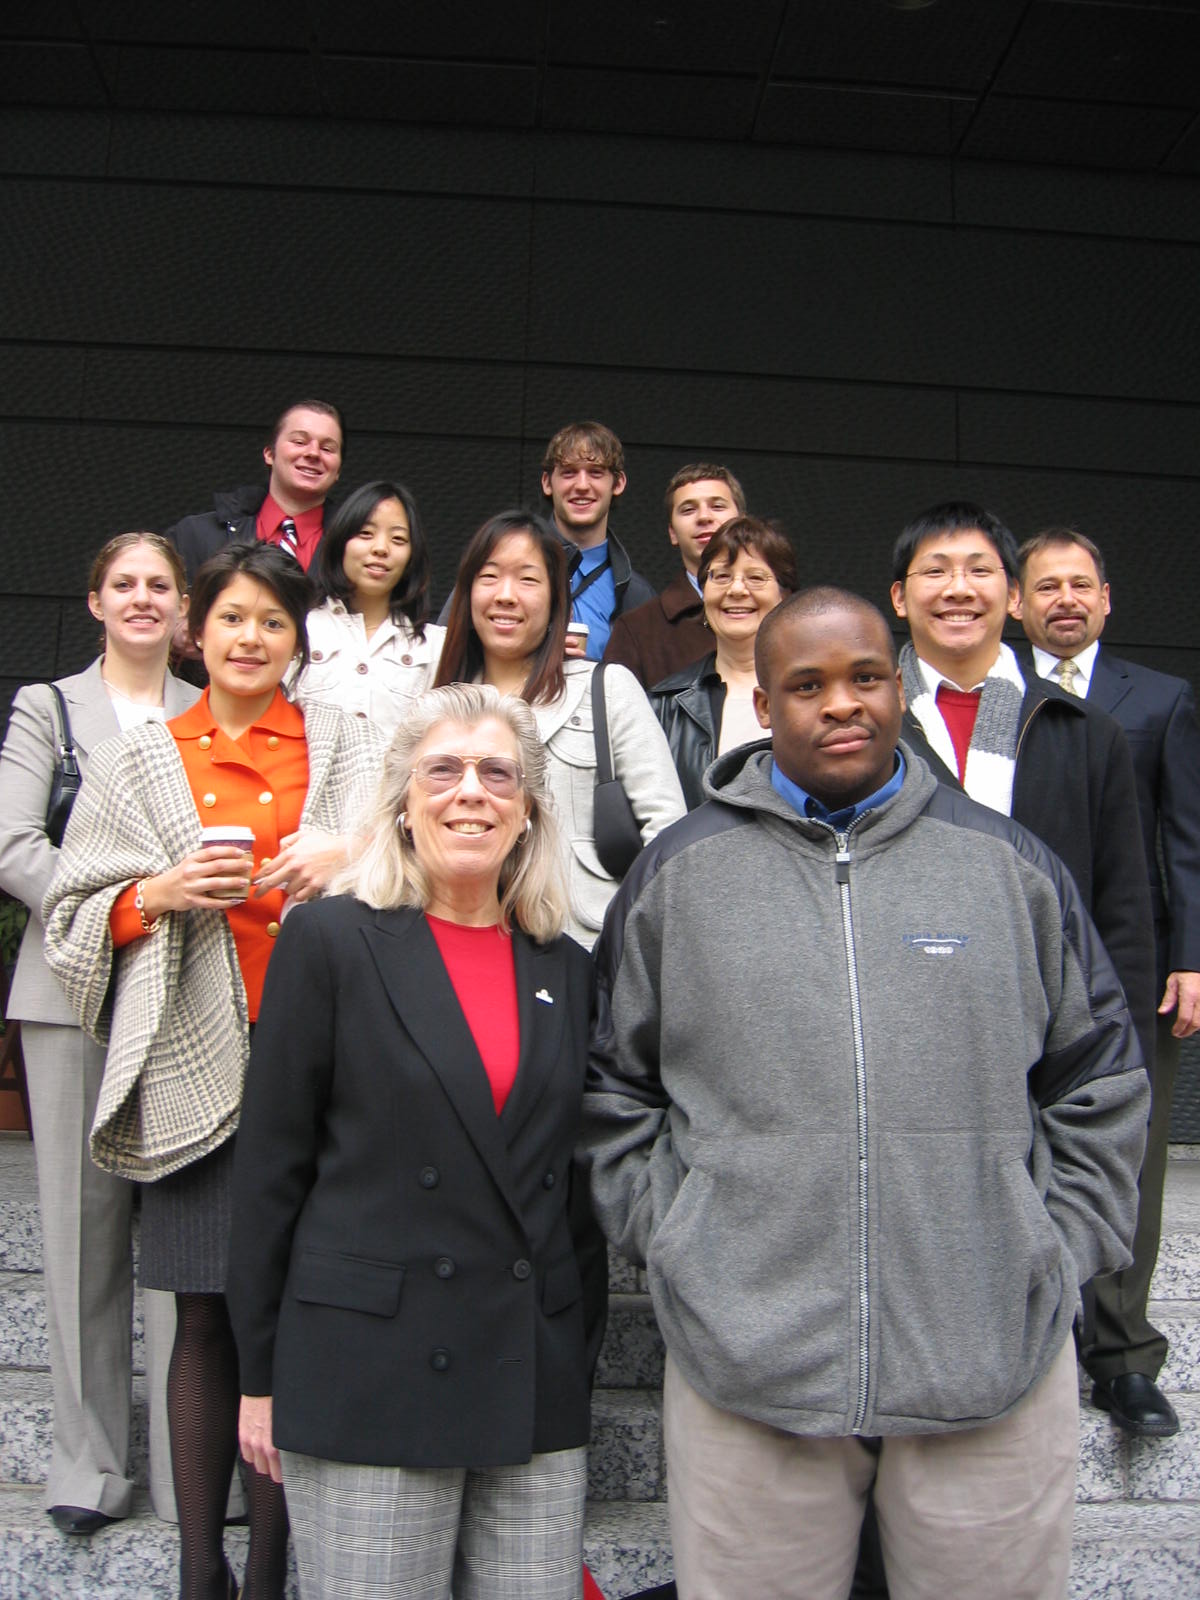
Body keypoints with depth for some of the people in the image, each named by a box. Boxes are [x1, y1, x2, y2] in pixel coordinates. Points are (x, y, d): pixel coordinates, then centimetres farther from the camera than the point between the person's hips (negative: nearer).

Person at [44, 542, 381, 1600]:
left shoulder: (347, 747, 11)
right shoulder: (136, 762, 13)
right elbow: (74, 914, 11)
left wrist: (351, 854, -12)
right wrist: (161, 894, -7)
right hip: (197, 1065, 1)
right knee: (207, 1314, 4)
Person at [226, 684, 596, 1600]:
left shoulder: (566, 970, 8)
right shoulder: (331, 941, -5)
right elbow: (270, 1167, -4)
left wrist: (576, 1347, 12)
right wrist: (260, 1376, -3)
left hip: (539, 1387, 4)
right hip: (368, 1378, -4)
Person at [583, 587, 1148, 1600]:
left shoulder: (1008, 862, 5)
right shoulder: (678, 872, 3)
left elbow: (1100, 1082, 11)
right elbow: (614, 1087, 9)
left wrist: (1061, 1252, 5)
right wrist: (666, 1240, 1)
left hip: (997, 1366, 1)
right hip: (744, 1367, 0)